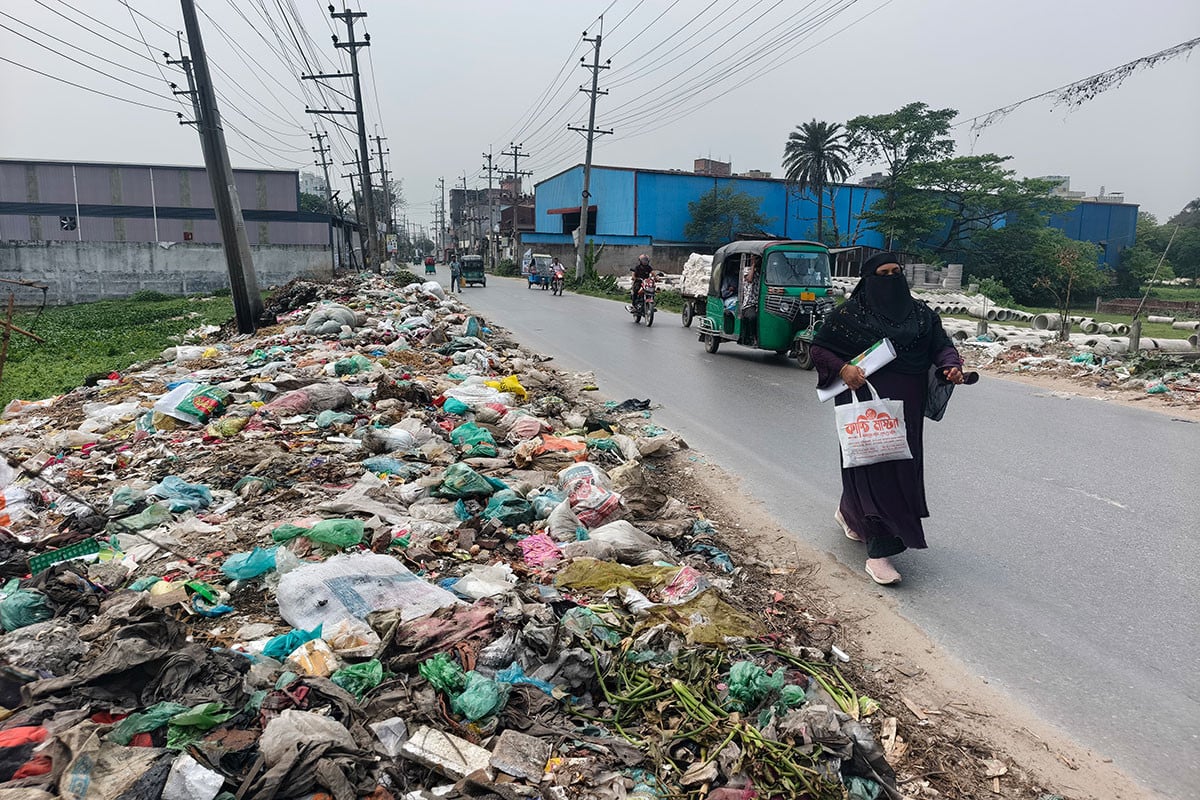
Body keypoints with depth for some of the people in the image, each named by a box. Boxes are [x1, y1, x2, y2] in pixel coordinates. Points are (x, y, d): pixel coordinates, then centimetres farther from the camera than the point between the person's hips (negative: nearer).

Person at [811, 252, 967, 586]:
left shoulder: (920, 313, 9)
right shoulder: (850, 313, -3)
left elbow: (941, 345, 8)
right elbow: (819, 347, 0)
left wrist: (951, 365, -14)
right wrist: (842, 369, -17)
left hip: (906, 409, 6)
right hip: (867, 407, -5)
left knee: (901, 467, 14)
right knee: (873, 469, -7)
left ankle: (849, 513, 41)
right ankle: (878, 553, -2)